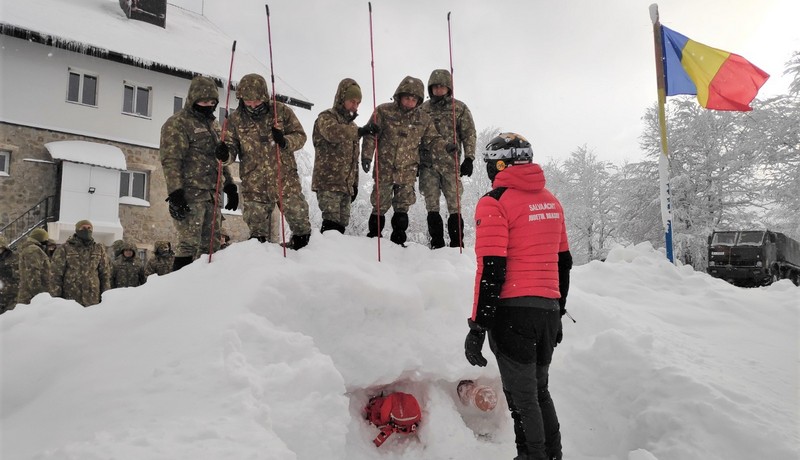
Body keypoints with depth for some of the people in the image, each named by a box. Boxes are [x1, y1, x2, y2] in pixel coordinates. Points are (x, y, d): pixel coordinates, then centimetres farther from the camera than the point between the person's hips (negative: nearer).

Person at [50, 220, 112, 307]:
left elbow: (105, 273, 13)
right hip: (70, 299, -2)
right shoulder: (64, 249, 3)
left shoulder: (99, 249, 11)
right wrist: (56, 297, -3)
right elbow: (55, 274, 2)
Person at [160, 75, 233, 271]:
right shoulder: (177, 124, -3)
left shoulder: (212, 123, 20)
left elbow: (227, 158, 19)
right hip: (190, 194, -8)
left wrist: (225, 155, -6)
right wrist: (175, 192, -21)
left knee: (210, 245, 10)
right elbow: (170, 161, -12)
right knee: (190, 244, -10)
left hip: (211, 194, 8)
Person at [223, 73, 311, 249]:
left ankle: (302, 240, 31)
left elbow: (300, 136, -1)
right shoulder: (235, 119, 0)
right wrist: (226, 151, -19)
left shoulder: (281, 111, -4)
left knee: (298, 214, 6)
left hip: (285, 177, -1)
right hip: (254, 184, 1)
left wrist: (285, 142, -22)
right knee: (257, 224, 11)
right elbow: (231, 144, 5)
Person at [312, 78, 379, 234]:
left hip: (346, 185, 7)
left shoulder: (352, 126, 24)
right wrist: (360, 131, -35)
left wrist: (355, 183, 23)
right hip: (328, 182, -7)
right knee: (332, 223, -18)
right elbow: (333, 132, -26)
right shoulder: (326, 118, -1)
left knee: (342, 223, 4)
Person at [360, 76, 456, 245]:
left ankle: (398, 240, 18)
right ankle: (374, 236, 17)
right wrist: (366, 155, -9)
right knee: (380, 205, 3)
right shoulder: (384, 111, -2)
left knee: (403, 207, 6)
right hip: (384, 169, -2)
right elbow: (371, 135, 0)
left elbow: (431, 140, 11)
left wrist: (445, 146, -7)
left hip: (408, 170, 2)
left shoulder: (423, 119, 5)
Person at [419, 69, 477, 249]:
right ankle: (436, 243, 8)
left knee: (454, 205, -3)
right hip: (428, 165, 2)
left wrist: (469, 158, -5)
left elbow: (469, 134, 4)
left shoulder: (459, 108, 7)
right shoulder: (423, 109, 12)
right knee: (432, 206, 1)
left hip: (451, 164, -2)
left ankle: (457, 244, 3)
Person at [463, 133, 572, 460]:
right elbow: (563, 262, 17)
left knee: (522, 397, 3)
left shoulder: (495, 202, -10)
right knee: (539, 390, 21)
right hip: (548, 311, 7)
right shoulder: (550, 200, 12)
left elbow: (491, 270, -17)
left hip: (513, 312, -7)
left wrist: (477, 326, -13)